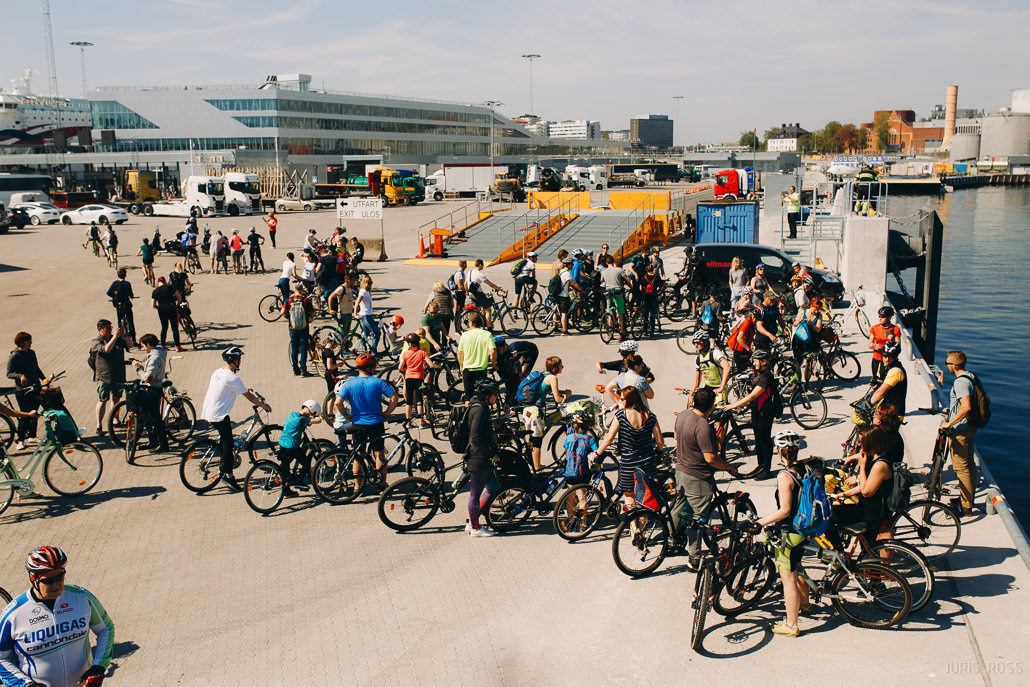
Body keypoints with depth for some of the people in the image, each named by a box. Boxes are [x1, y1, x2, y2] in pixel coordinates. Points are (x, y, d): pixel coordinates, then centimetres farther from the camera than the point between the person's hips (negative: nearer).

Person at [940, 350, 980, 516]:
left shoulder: (960, 382, -23)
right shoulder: (971, 378, 8)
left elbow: (966, 407, -34)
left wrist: (949, 423, -27)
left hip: (960, 430, -10)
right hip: (970, 427, 10)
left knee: (961, 467, -4)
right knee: (969, 464, 19)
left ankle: (966, 507, 0)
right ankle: (969, 499, 31)